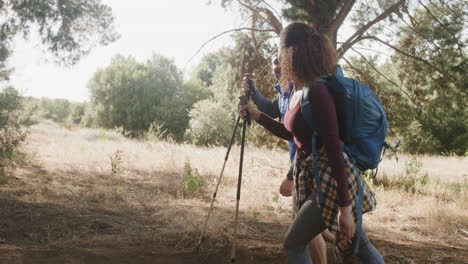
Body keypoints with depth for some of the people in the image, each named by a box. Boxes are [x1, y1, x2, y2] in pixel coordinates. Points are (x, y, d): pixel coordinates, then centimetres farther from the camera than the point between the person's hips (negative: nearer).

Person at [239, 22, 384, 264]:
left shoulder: (317, 94, -21)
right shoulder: (296, 91, 7)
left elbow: (334, 151, -23)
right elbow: (290, 133, 23)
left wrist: (344, 207, -23)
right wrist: (256, 115, 20)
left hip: (331, 181, -9)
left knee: (293, 244, 1)